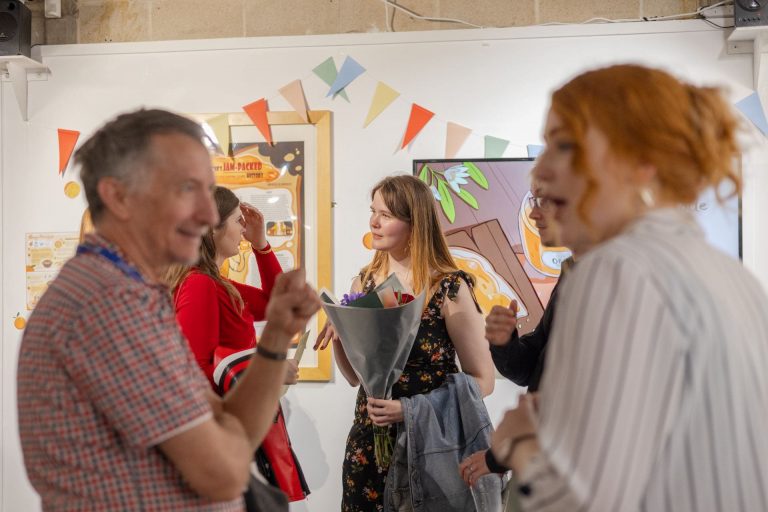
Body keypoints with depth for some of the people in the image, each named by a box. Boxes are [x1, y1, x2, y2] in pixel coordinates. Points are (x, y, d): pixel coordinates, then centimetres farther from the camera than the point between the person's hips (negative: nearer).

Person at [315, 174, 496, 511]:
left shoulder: (449, 289, -14)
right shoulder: (364, 283, 1)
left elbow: (482, 379, -11)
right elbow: (354, 376, 7)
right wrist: (337, 338, -12)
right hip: (368, 442, 5)